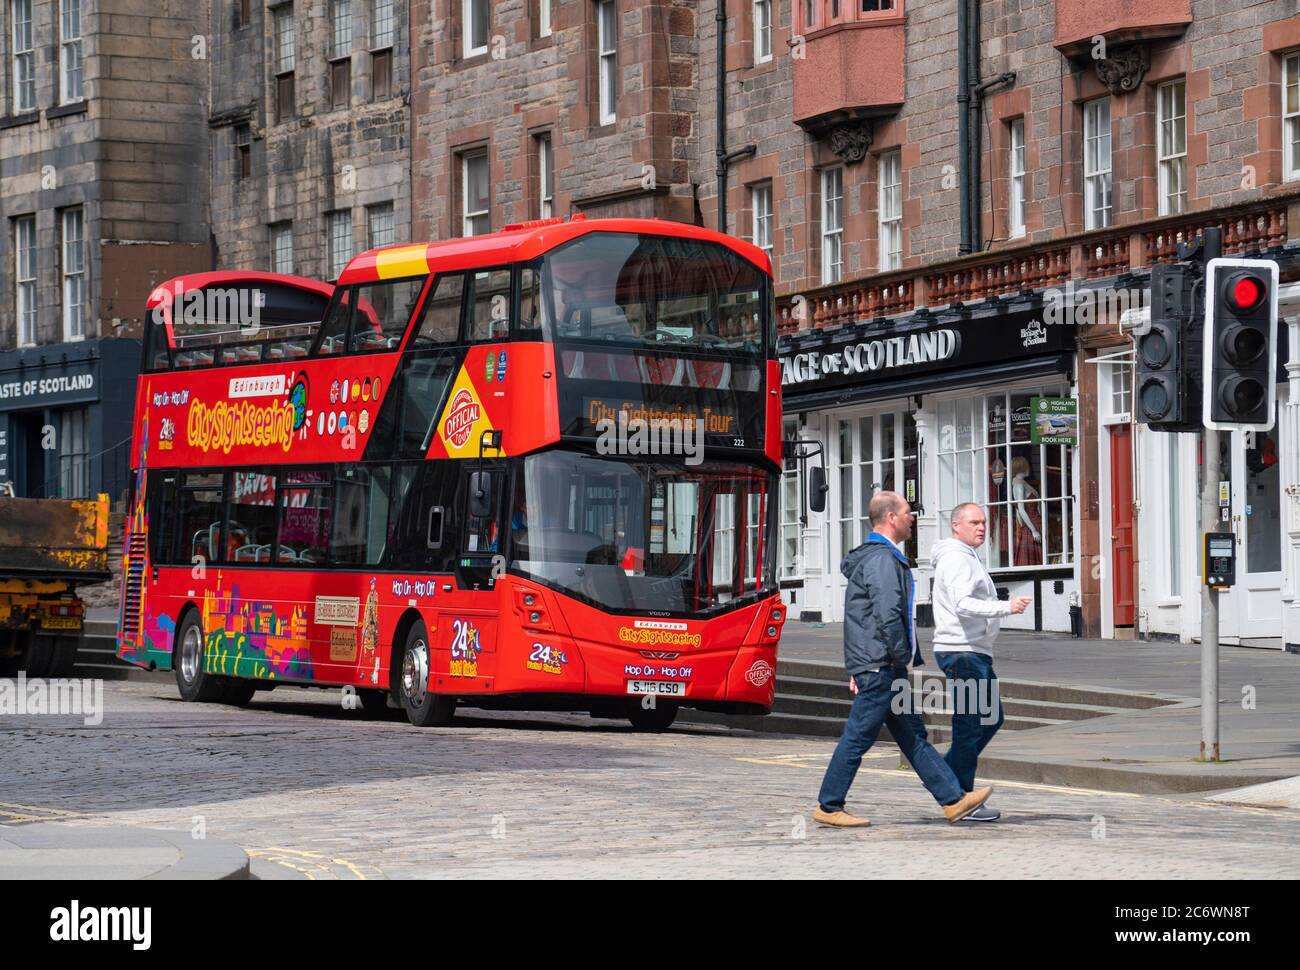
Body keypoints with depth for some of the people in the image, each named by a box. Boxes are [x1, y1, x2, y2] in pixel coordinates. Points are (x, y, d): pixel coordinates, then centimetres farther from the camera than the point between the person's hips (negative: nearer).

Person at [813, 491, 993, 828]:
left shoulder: (875, 556, 20)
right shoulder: (882, 559, -15)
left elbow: (862, 616, 23)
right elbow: (888, 616, -24)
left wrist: (857, 668, 22)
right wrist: (904, 659, -14)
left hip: (870, 664, 11)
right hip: (880, 665, -11)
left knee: (914, 735, 9)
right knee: (858, 737, -4)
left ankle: (954, 800, 10)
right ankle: (828, 807, 2)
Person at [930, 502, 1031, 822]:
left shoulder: (967, 557, 21)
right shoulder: (956, 558, -13)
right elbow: (963, 604, -26)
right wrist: (1007, 607, -31)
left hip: (975, 652, 11)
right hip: (962, 652, -11)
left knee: (991, 718, 15)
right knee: (970, 725, -8)